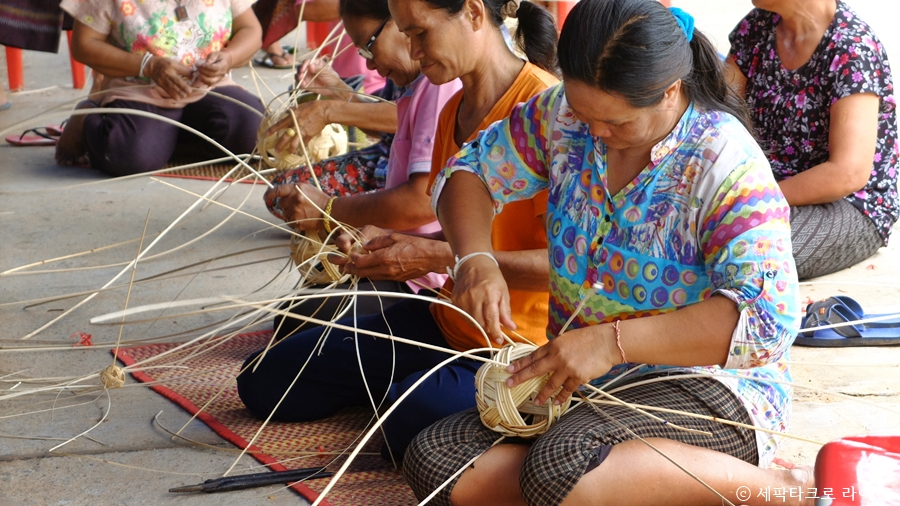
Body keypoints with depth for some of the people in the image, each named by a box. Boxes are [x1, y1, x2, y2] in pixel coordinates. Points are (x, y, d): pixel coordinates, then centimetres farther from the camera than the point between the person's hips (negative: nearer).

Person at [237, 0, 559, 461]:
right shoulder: (453, 112, 11)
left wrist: (438, 258, -22)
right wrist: (384, 240, -3)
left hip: (521, 344, -8)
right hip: (447, 320, 8)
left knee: (415, 420, -38)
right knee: (263, 382, 1)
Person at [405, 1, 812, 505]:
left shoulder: (724, 163, -19)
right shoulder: (563, 116, -1)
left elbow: (769, 318, -28)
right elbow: (469, 170, 12)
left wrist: (612, 341, -33)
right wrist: (475, 259, -10)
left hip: (705, 385, -7)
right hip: (584, 382, 7)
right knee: (434, 462, -16)